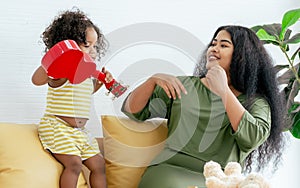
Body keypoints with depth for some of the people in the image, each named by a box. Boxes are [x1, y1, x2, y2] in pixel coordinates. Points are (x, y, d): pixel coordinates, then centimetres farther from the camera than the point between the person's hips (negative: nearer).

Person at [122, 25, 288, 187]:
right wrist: (153, 80, -3)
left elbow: (253, 139, -9)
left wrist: (224, 91, -8)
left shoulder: (256, 102, 13)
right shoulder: (184, 85, 19)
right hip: (169, 169, 1)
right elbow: (133, 111, 15)